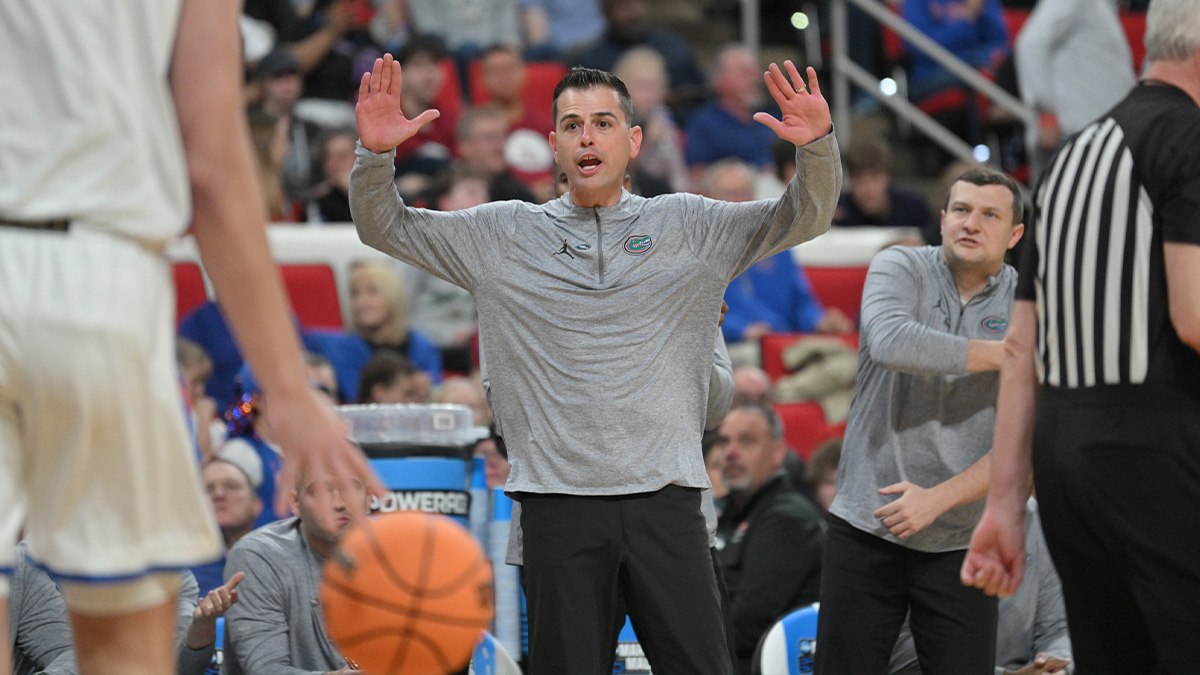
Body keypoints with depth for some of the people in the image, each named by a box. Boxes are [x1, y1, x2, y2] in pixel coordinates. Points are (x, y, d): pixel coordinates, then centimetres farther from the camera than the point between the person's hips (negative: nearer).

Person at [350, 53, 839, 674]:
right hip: (557, 501, 0)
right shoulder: (502, 233, 10)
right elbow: (383, 226, 12)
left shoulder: (687, 225, 10)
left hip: (665, 498, 0)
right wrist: (376, 154, -8)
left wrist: (816, 145, -14)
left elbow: (805, 217, 6)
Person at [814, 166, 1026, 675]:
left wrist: (937, 498, -14)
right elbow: (891, 343, -22)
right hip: (865, 527, 0)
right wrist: (1000, 354, -15)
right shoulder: (900, 268, 1)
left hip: (960, 540, 1)